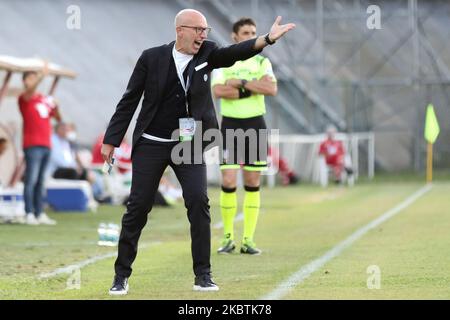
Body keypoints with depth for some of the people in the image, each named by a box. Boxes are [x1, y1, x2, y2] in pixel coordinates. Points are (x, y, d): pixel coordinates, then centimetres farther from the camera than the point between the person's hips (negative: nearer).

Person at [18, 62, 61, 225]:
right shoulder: (24, 98, -1)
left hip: (46, 145, 6)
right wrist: (42, 75, -34)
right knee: (31, 180, -11)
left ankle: (40, 214, 11)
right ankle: (29, 214, -14)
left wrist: (55, 107, 1)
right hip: (33, 145, -6)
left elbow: (57, 118, 22)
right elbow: (29, 90, -24)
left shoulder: (44, 99, 16)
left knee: (40, 182, 9)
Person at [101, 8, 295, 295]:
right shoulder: (152, 58, -6)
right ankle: (122, 275, 11)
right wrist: (112, 140, -2)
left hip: (189, 143, 1)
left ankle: (203, 275, -2)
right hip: (151, 144, -1)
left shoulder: (206, 54, 0)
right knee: (138, 207, 0)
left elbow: (233, 53, -19)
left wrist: (268, 39, -35)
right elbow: (129, 100, -1)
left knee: (199, 202, -11)